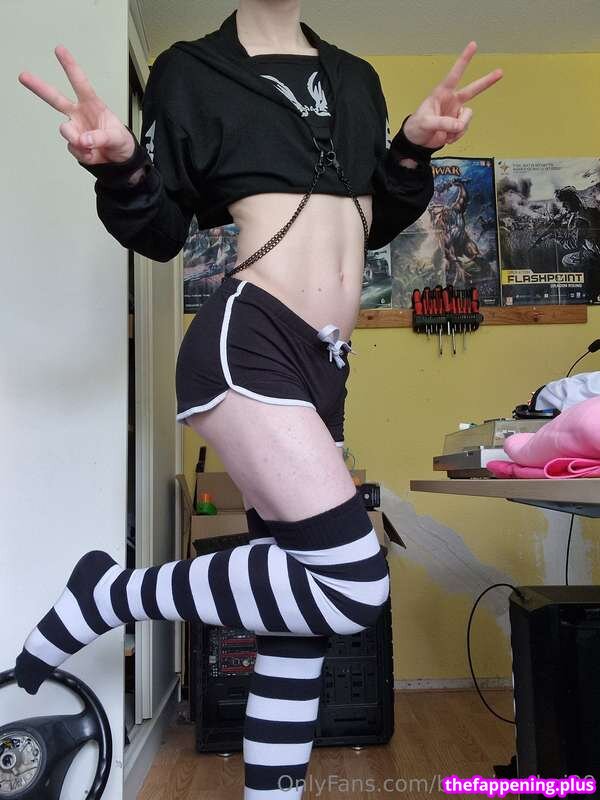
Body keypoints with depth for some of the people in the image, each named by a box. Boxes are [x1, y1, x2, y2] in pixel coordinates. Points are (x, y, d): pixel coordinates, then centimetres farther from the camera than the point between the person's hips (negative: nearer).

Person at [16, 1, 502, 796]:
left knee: (300, 610, 6)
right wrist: (121, 167, -17)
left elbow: (375, 224, 23)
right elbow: (161, 234, 2)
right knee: (354, 583, -17)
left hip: (322, 364, 7)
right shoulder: (192, 71, 7)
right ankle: (106, 593, 1)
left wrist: (415, 147, 8)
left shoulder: (355, 78, 23)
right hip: (244, 343, -6)